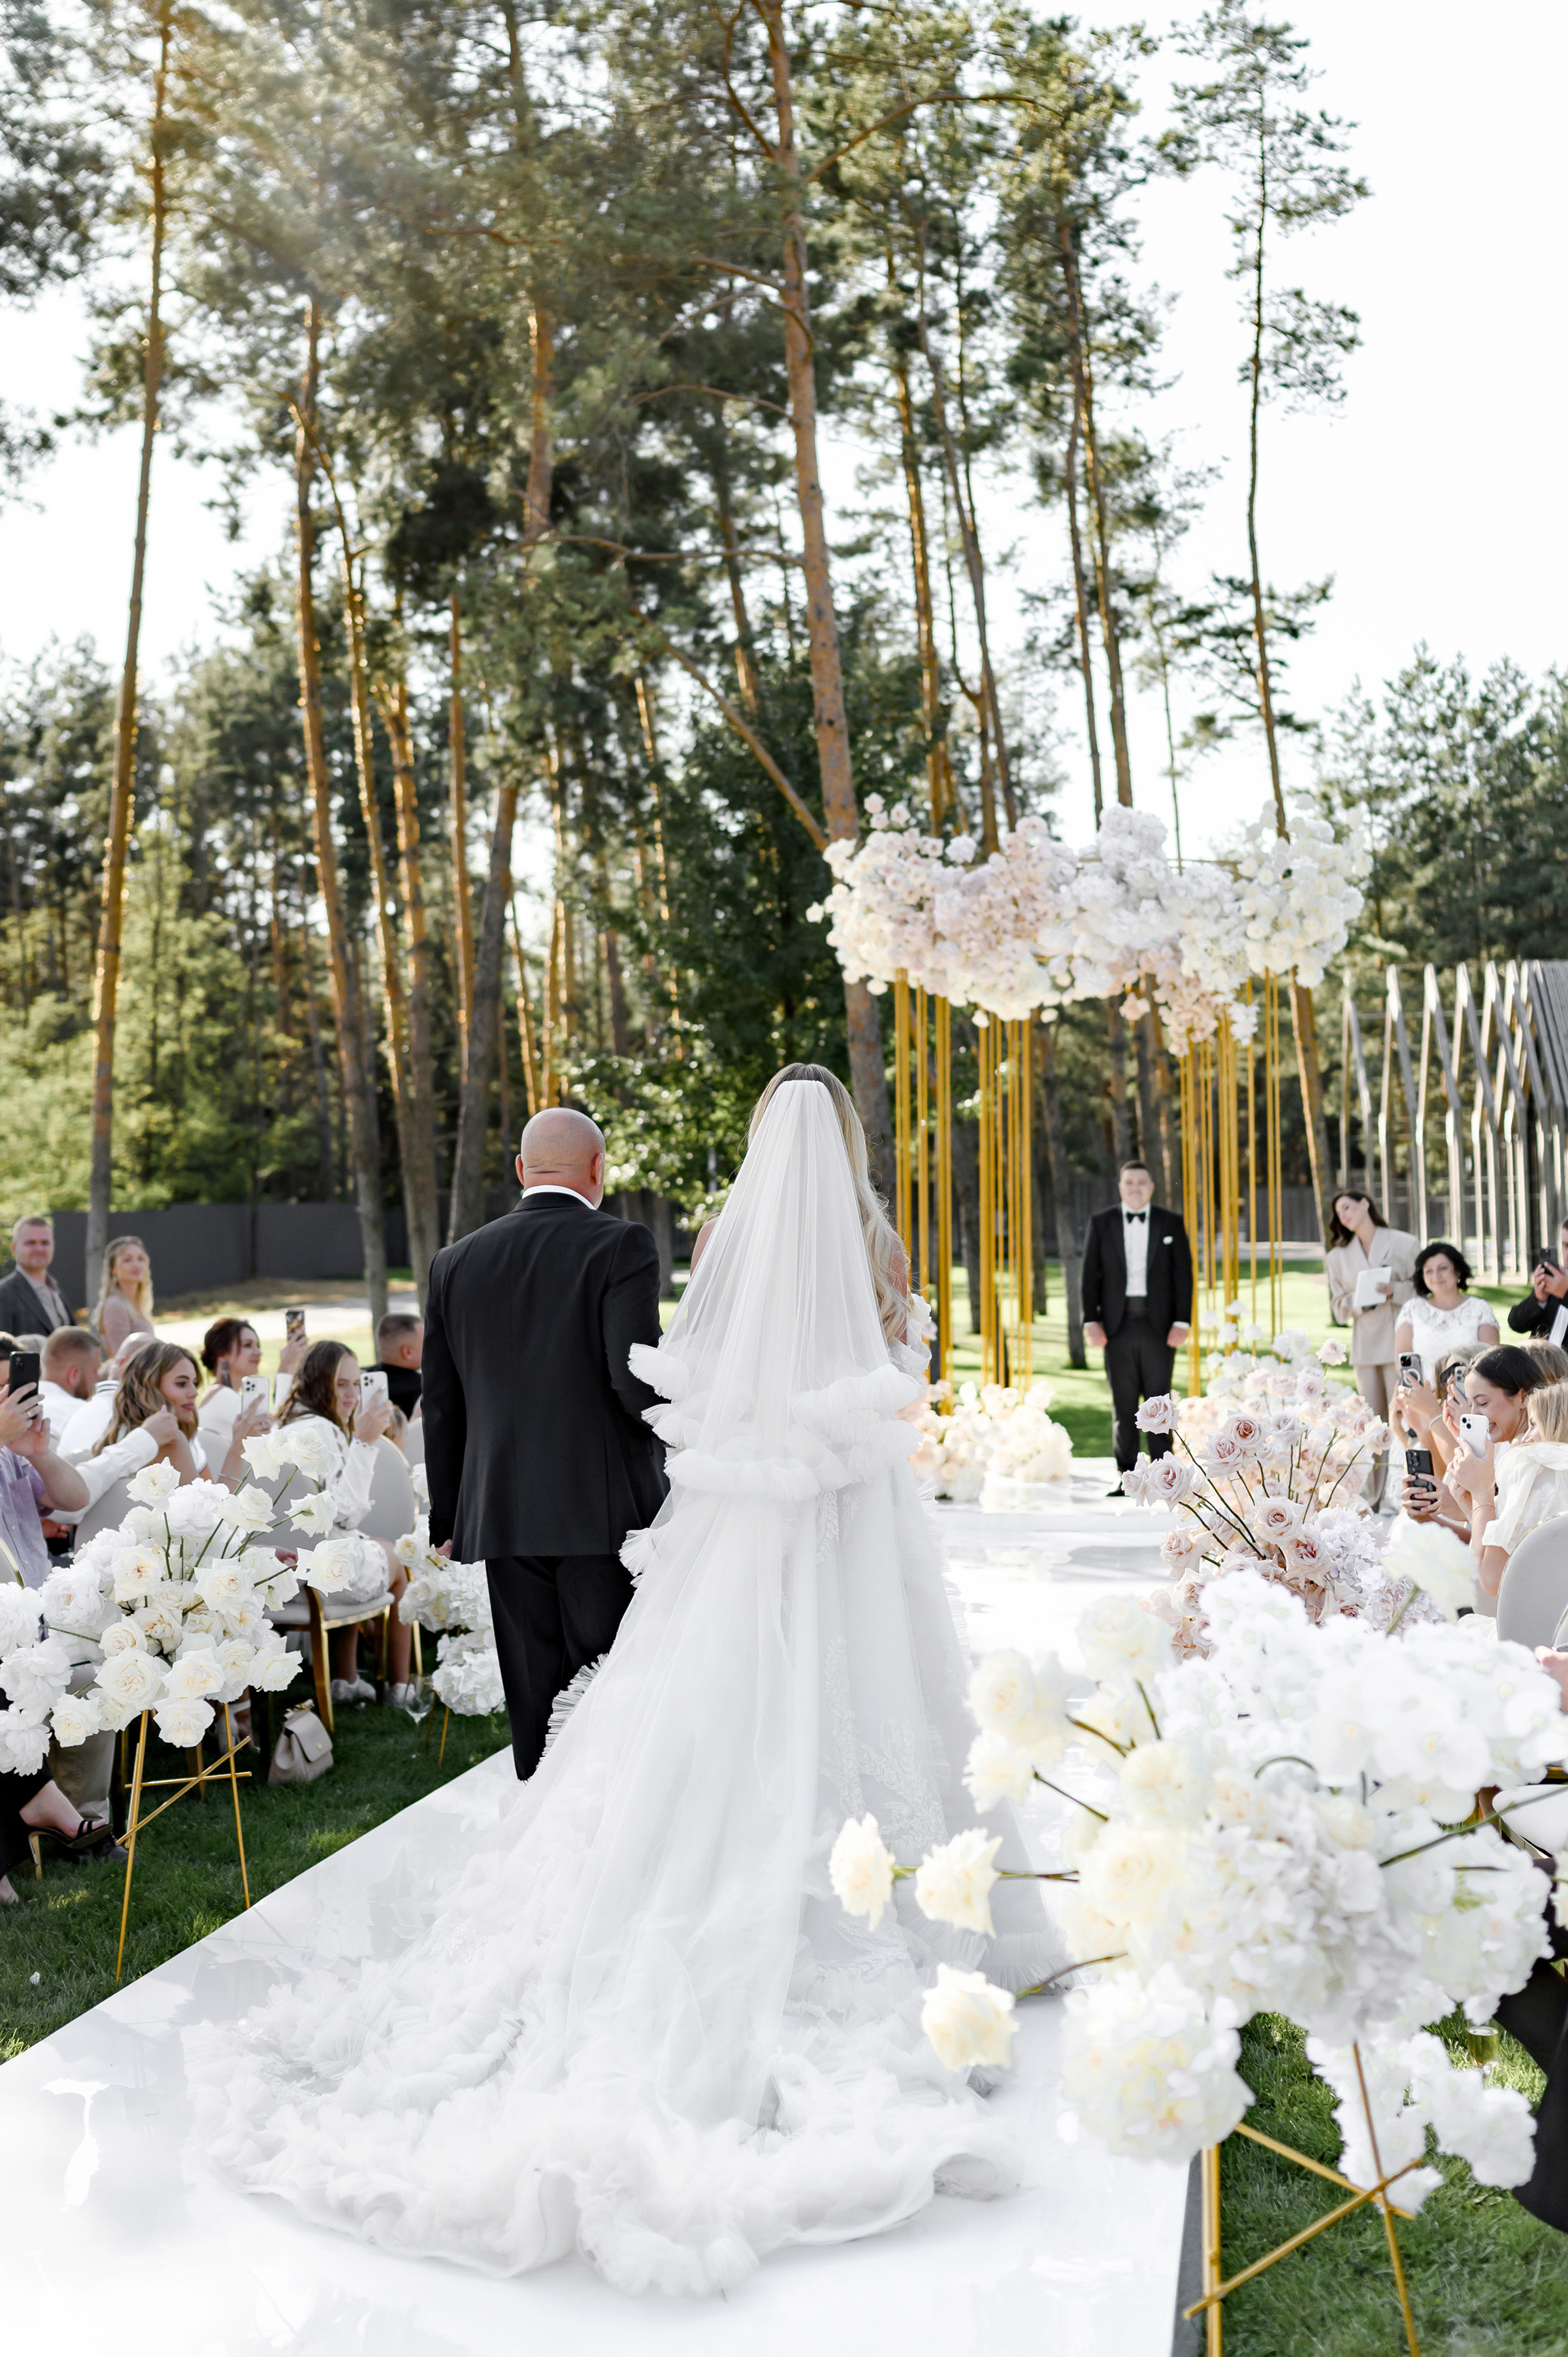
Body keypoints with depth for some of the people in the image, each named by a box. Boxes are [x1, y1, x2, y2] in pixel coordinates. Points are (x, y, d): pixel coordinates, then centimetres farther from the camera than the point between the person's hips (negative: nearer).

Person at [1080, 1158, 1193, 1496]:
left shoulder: (1171, 1224, 7)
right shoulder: (1101, 1223, 9)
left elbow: (1183, 1275, 3)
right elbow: (1091, 1275, 6)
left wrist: (1182, 1322, -6)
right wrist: (1091, 1321, -3)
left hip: (1159, 1326, -1)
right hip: (1118, 1325, 1)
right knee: (1123, 1404, 2)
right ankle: (1126, 1477, 7)